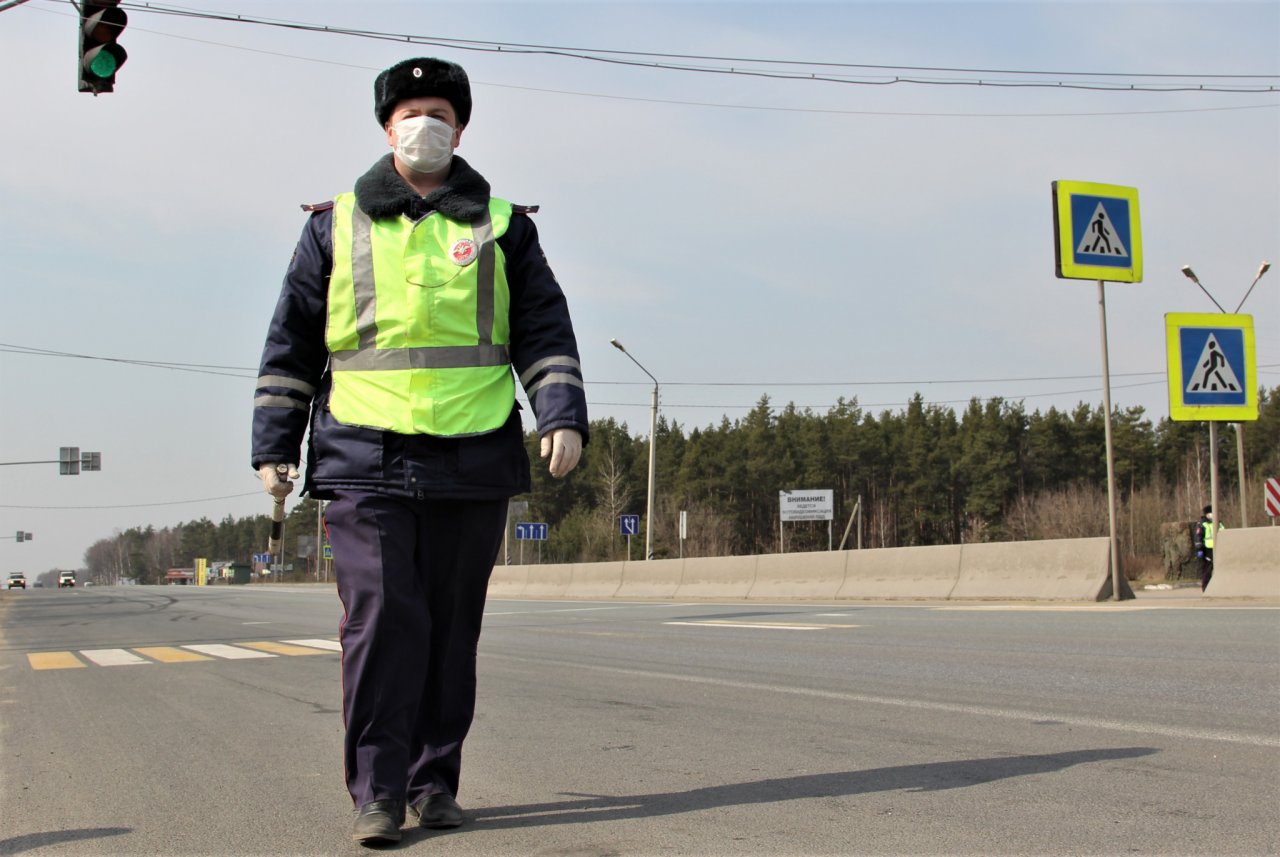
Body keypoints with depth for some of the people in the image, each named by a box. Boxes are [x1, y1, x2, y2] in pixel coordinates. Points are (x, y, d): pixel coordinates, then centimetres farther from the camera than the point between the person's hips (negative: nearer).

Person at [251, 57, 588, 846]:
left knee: (452, 630, 6)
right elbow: (291, 343, 14)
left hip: (473, 463, 1)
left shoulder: (503, 226, 14)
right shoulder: (336, 226, 13)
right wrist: (275, 444, 8)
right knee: (383, 624, -9)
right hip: (364, 462, -1)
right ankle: (378, 791, -3)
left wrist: (563, 417, -5)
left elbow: (545, 331, 10)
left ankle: (435, 782, 17)